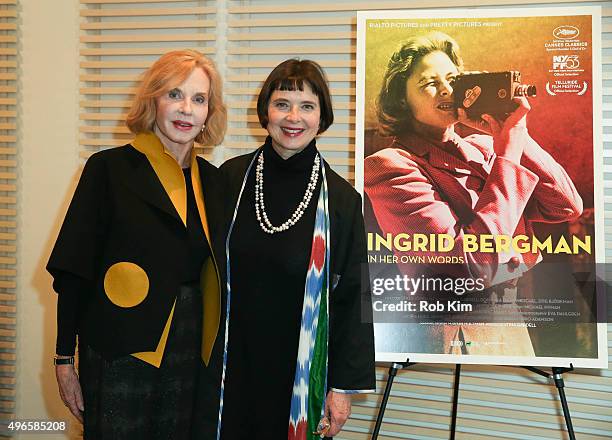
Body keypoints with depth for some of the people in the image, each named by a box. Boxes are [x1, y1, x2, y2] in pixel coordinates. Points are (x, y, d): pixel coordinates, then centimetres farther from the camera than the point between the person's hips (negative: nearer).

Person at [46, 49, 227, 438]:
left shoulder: (211, 179, 6)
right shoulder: (110, 169, -7)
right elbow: (73, 271, -7)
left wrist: (215, 354, 11)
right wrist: (65, 359, -8)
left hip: (190, 349, 5)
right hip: (120, 351, -4)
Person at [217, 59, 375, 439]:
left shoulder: (341, 197, -7)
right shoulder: (232, 178, -2)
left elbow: (352, 298, -5)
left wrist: (344, 386, -6)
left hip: (303, 369, -1)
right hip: (232, 363, 2)